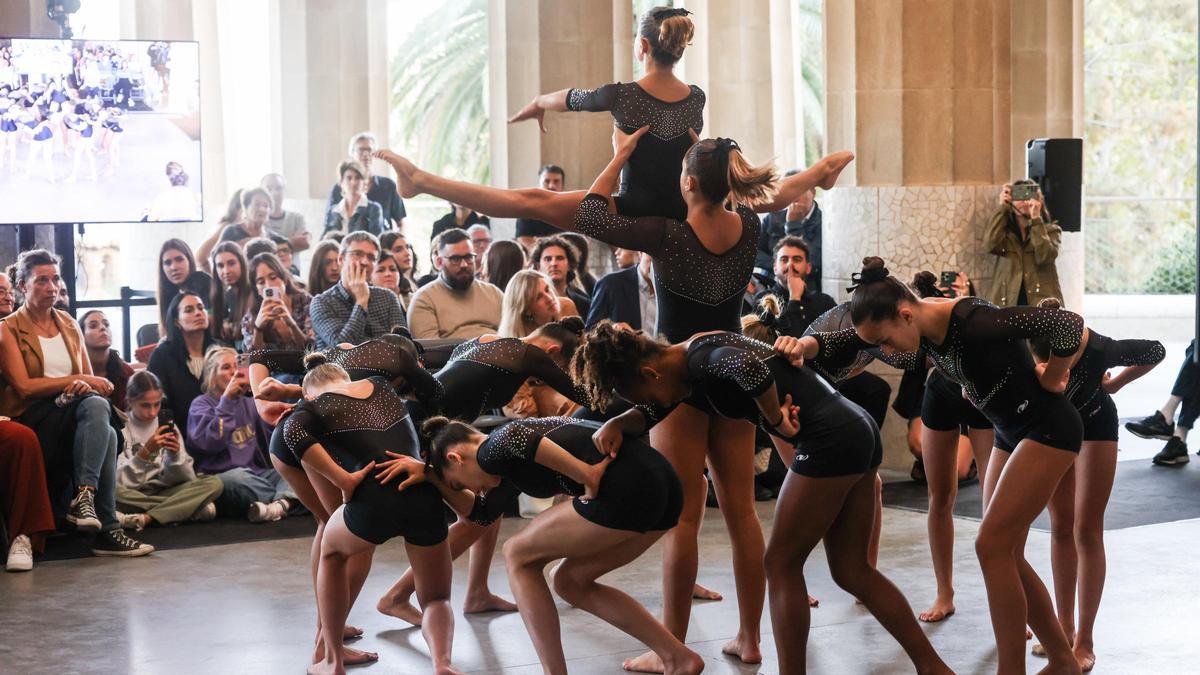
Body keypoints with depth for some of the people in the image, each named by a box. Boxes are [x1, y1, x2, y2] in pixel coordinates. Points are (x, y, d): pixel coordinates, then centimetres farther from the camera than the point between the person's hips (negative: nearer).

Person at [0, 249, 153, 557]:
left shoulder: (69, 325, 20)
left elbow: (90, 379, 16)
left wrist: (84, 386, -9)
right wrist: (76, 380, -13)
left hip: (74, 415, 5)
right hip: (31, 419, -5)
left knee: (96, 405, -34)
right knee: (95, 406, -35)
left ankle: (84, 497, -40)